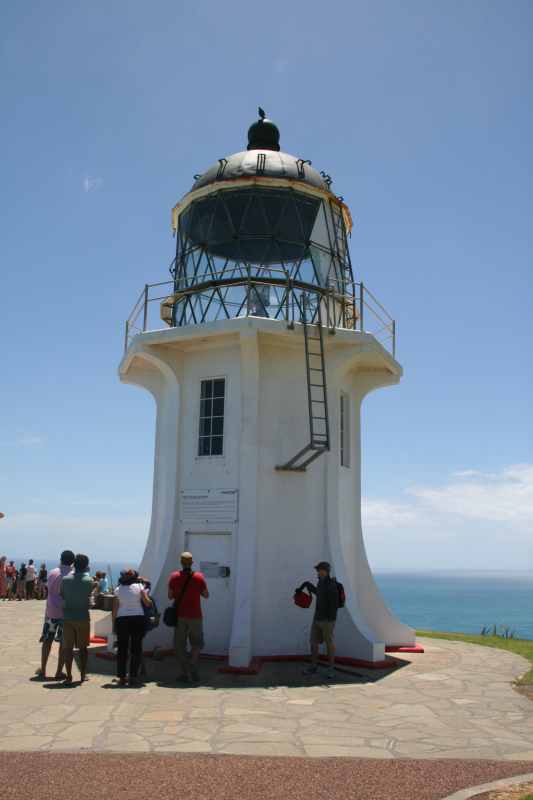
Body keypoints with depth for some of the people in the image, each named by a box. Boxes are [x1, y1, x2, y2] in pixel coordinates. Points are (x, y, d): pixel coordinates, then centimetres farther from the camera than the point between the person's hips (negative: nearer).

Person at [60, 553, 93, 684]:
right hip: (83, 617, 0)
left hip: (68, 617, 0)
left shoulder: (65, 579, -6)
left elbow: (61, 595, 5)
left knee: (68, 647, 6)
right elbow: (89, 595, 6)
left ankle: (69, 676, 4)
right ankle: (83, 674, 18)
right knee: (83, 647, 13)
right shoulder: (88, 580, -8)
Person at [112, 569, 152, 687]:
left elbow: (115, 609, 2)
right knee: (136, 648, 6)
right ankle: (133, 677, 3)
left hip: (121, 620, 1)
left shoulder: (118, 589, 5)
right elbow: (147, 603, -3)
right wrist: (146, 594, 15)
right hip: (138, 619, -1)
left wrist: (113, 624, 8)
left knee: (122, 649, 8)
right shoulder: (139, 586, 1)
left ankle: (121, 677, 8)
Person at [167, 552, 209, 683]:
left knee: (180, 645, 7)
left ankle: (183, 674, 4)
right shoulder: (199, 577, -5)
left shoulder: (174, 577, -3)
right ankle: (193, 666, -6)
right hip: (195, 616, 0)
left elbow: (170, 596, 3)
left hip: (179, 616, 0)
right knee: (197, 643, 14)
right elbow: (206, 595, 4)